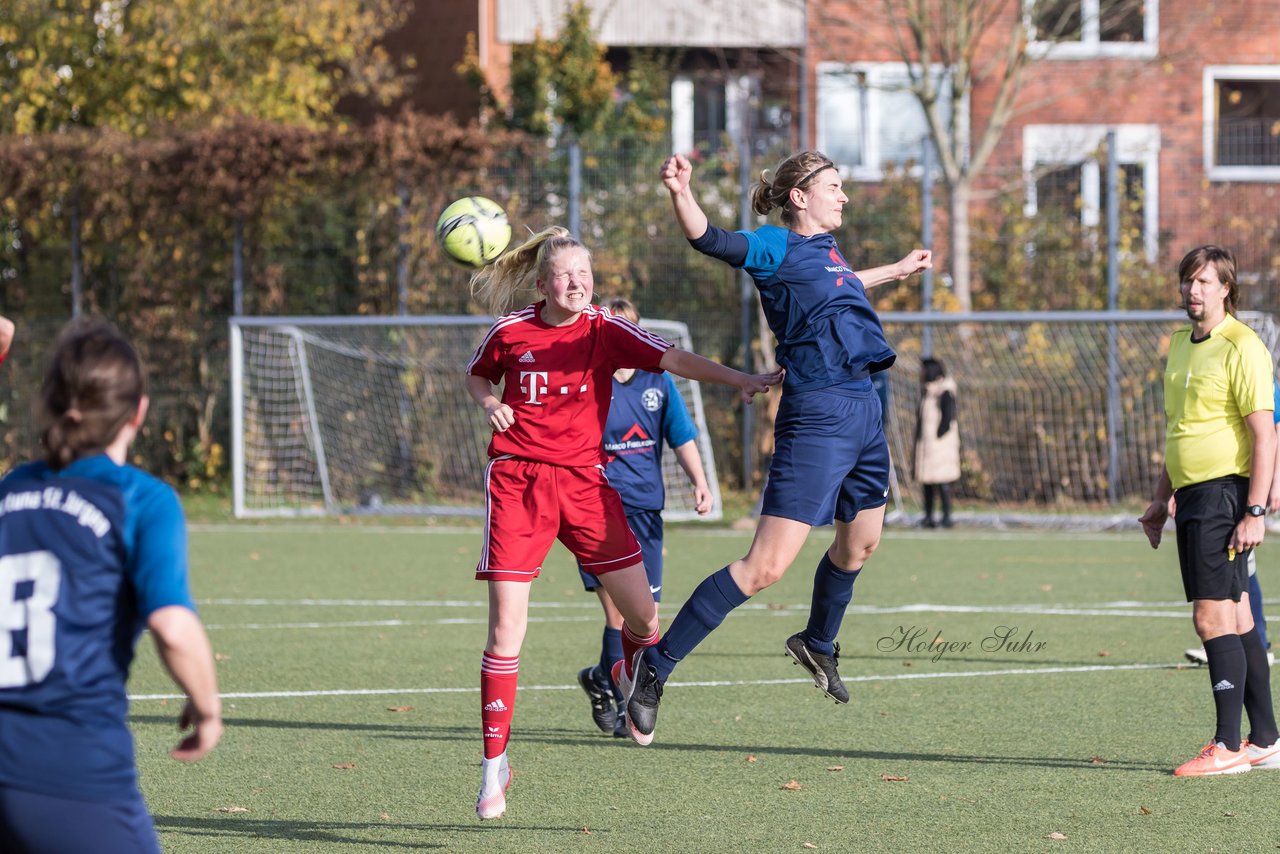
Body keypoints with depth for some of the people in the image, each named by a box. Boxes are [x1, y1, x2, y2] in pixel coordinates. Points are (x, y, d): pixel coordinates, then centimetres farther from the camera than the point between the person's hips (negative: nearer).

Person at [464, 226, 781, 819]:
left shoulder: (605, 331, -2)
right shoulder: (510, 332, 0)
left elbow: (674, 359, -15)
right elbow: (476, 376, 20)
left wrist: (738, 379, -29)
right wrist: (490, 404, -2)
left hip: (584, 482, 1)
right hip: (517, 483, -1)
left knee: (645, 620, -3)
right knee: (506, 632, -9)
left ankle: (631, 676, 34)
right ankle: (494, 765, 2)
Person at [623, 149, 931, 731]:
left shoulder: (824, 248, 17)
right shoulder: (775, 247, -8)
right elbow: (710, 240, -26)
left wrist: (899, 270, 57)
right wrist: (681, 194, -46)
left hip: (862, 410, 9)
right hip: (817, 416, -9)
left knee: (860, 543, 25)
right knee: (765, 567, -14)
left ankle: (818, 644, 49)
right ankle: (656, 665, -10)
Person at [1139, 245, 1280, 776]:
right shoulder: (1181, 344, 16)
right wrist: (1161, 499, 26)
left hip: (1225, 493, -9)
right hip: (1192, 494, 9)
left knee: (1212, 615, -12)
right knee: (1236, 619, 10)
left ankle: (1228, 746, -11)